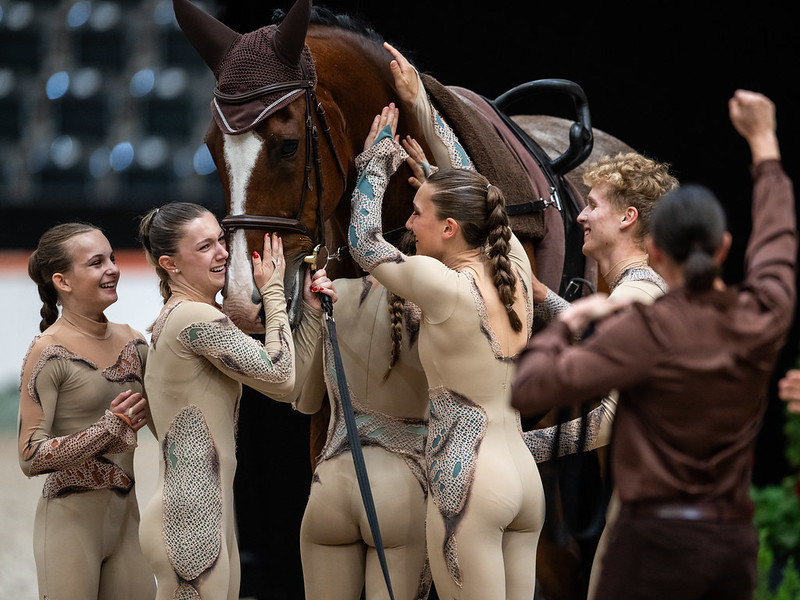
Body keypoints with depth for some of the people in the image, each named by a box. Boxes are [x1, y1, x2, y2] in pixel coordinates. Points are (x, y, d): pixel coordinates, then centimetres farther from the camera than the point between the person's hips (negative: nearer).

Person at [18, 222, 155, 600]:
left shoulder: (130, 340, 7)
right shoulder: (49, 352, -12)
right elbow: (31, 458, -15)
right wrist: (109, 428, -23)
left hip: (124, 515, 6)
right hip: (71, 521, -6)